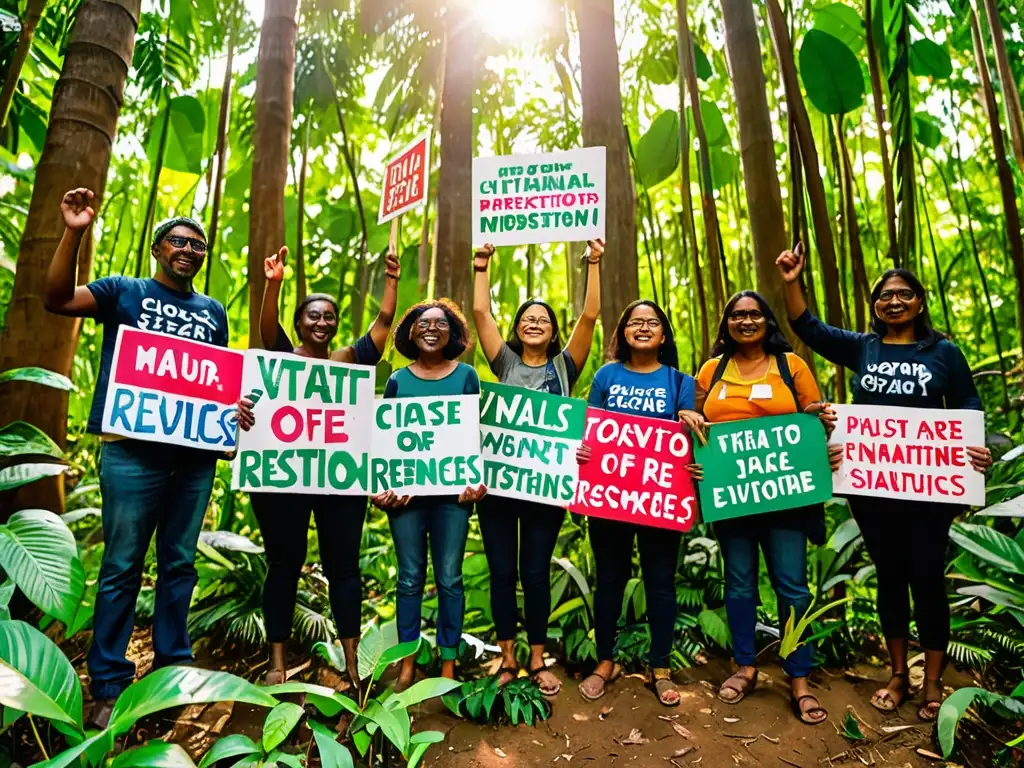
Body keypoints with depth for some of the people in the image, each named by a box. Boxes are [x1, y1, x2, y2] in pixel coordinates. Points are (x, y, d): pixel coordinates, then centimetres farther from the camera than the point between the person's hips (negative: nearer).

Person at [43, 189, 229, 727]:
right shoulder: (124, 292, 7)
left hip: (196, 454, 4)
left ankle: (173, 668, 24)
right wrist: (74, 233, -17)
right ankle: (109, 685, 14)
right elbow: (57, 299, -8)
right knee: (121, 568, 2)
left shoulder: (213, 312, 16)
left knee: (179, 564, 11)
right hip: (133, 451, -3)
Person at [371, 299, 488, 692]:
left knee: (449, 578, 6)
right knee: (410, 578, 9)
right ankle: (407, 663, 23)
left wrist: (479, 478, -7)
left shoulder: (466, 375, 4)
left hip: (453, 489, -1)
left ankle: (448, 664, 20)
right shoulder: (397, 380, 6)